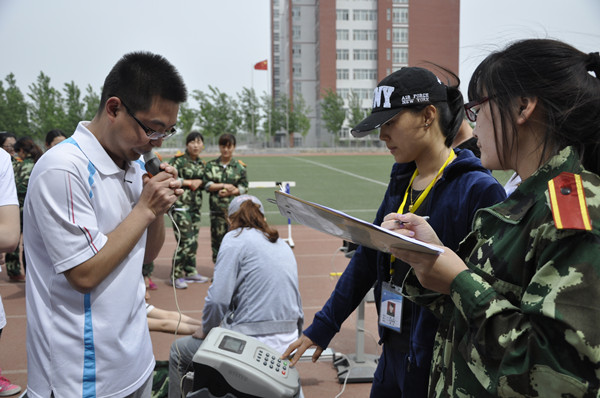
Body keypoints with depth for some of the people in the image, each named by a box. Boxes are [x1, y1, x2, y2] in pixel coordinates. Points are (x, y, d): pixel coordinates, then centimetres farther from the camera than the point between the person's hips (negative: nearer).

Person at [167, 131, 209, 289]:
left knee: (193, 240, 12)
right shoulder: (178, 160, -7)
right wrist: (189, 182, -13)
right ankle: (175, 276, -1)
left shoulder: (201, 163, 14)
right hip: (181, 205, -7)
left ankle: (191, 272, 24)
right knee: (186, 242, -11)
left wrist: (199, 182, -1)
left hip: (196, 205, 7)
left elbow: (206, 182, 22)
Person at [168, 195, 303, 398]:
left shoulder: (236, 238, -6)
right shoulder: (282, 244, 14)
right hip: (287, 342, 8)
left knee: (178, 350, 15)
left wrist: (206, 330, 4)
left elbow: (218, 299, -14)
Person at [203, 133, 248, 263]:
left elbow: (244, 188, 4)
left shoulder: (240, 166, 7)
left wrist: (229, 192, -11)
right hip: (217, 209, 1)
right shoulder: (211, 165, 9)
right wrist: (225, 186, -9)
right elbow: (207, 185, 1)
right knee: (217, 239, 3)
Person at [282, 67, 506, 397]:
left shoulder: (479, 189, -15)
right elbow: (367, 258, 12)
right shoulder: (401, 182, 7)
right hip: (395, 353, 7)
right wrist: (321, 327, 13)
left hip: (439, 361, -7)